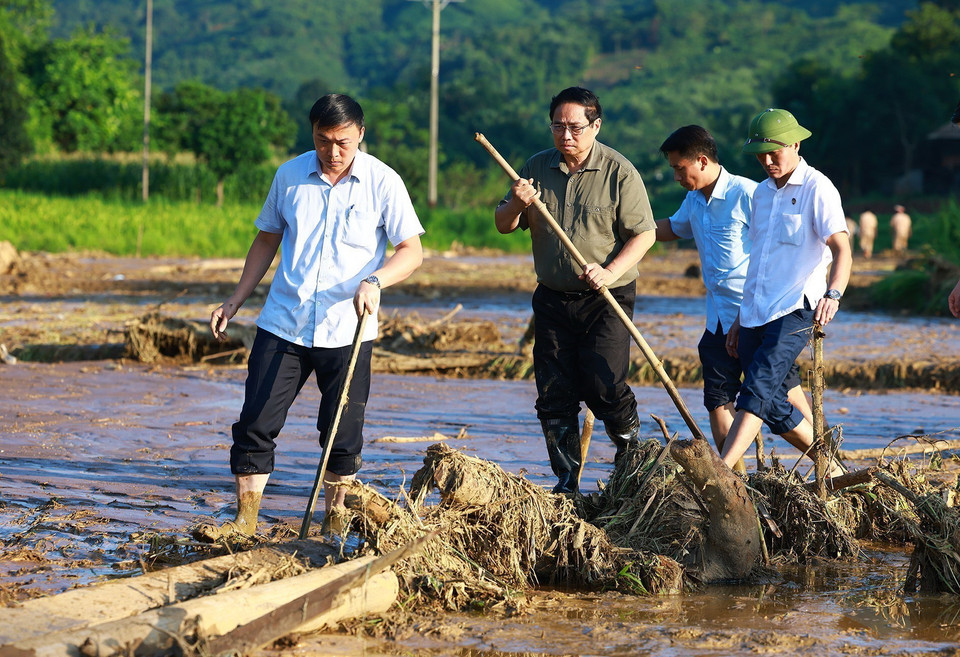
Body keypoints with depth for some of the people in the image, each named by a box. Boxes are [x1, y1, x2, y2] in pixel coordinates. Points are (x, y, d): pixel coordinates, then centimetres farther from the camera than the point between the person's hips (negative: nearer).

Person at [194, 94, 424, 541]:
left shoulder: (382, 182, -4)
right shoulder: (290, 176, 4)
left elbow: (411, 251, -4)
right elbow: (267, 240, 16)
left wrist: (375, 280, -23)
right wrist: (235, 301, 11)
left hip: (347, 331, -2)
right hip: (283, 324, 2)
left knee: (342, 435, 4)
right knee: (256, 423, -4)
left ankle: (334, 519, 22)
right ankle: (244, 520, 4)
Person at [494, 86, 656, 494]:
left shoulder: (619, 172, -7)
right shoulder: (537, 167, 6)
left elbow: (643, 234, -7)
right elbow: (503, 226, 10)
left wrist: (611, 271, -22)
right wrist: (516, 205, -13)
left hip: (606, 300, -4)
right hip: (553, 298, 4)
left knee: (603, 386, -13)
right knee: (554, 395, 1)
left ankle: (632, 445, 15)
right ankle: (566, 483, 10)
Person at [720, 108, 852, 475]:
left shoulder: (817, 189, -5)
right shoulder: (762, 193, 18)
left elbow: (841, 249, -18)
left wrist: (833, 294, -36)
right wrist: (740, 320, 25)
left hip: (795, 311, -8)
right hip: (754, 315, 8)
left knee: (759, 386, -22)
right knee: (773, 406, 7)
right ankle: (832, 471, 21)